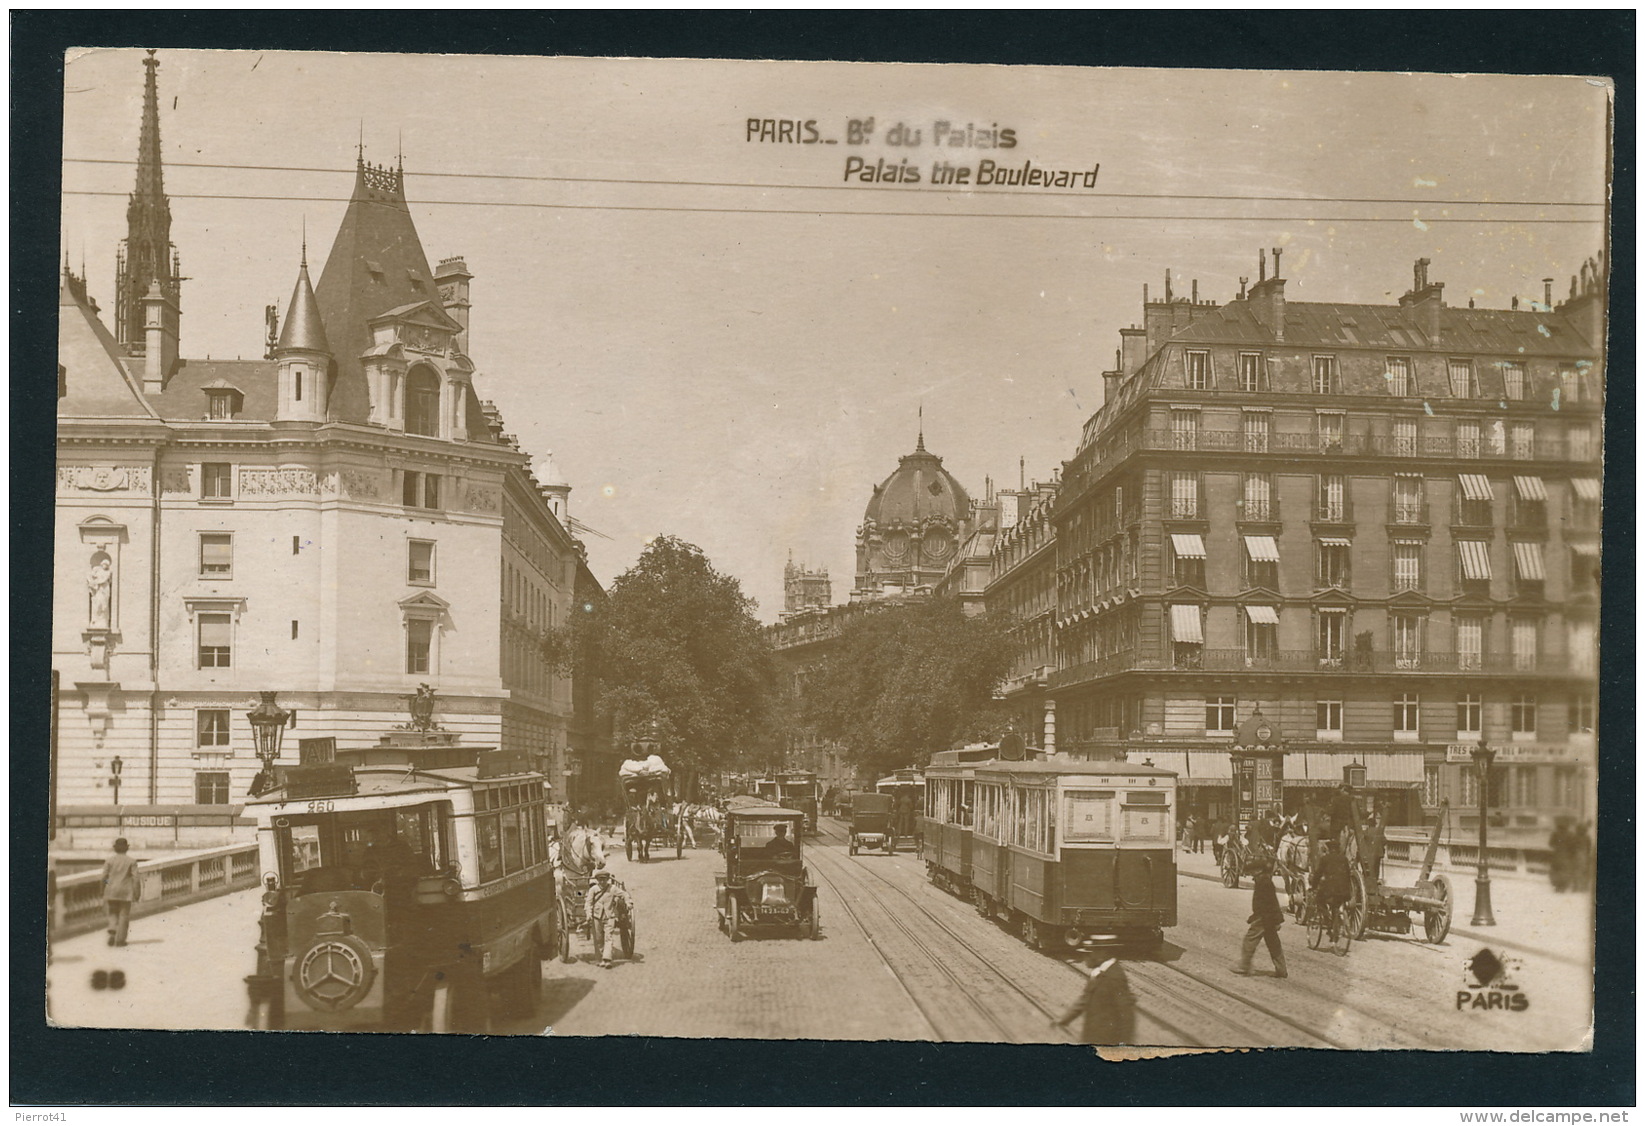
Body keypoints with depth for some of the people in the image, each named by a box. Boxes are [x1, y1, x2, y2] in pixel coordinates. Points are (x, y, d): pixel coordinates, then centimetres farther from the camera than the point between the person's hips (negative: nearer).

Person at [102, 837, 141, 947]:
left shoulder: (109, 860, 0)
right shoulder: (131, 861, -3)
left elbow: (104, 877, 0)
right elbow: (135, 878, -6)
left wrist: (103, 891, 12)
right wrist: (136, 893, 0)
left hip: (111, 892, 2)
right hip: (125, 892, -1)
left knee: (113, 914, 15)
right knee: (124, 915, 5)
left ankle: (112, 932, -8)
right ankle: (120, 939, 2)